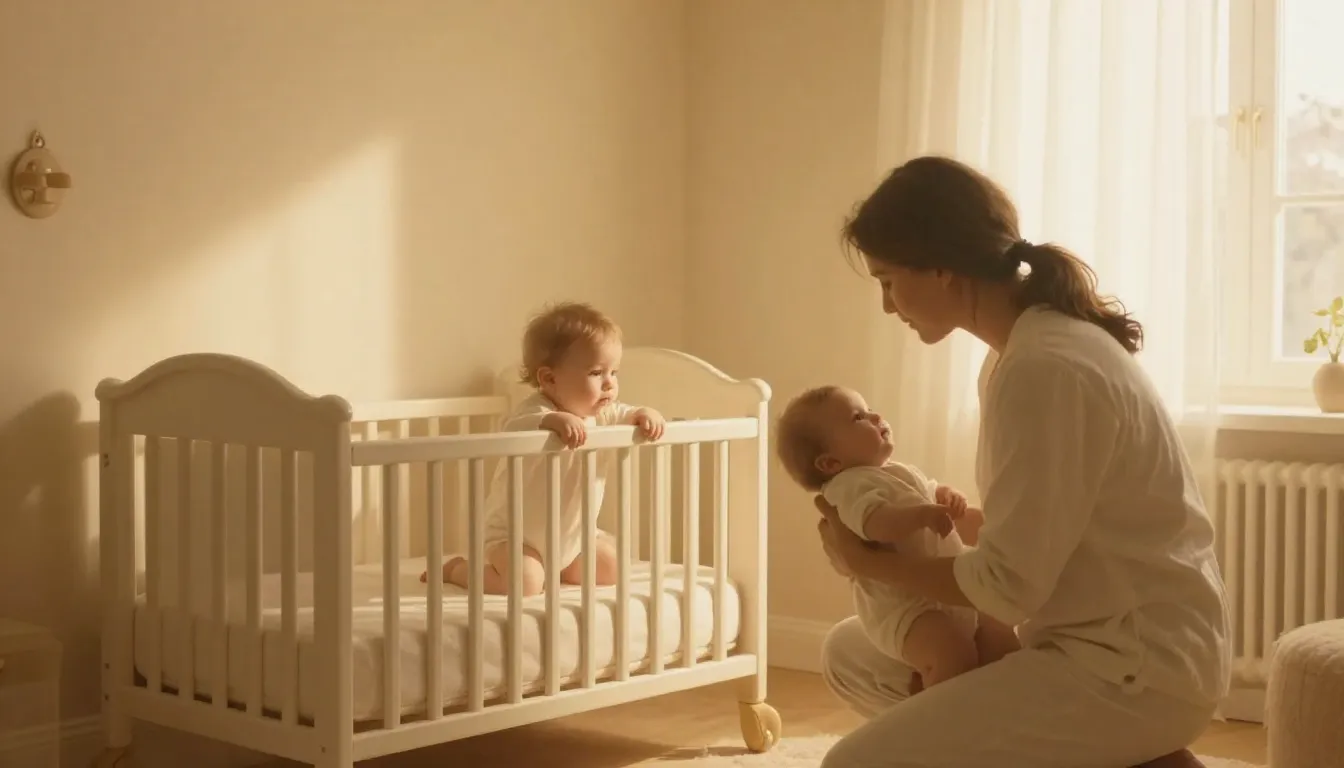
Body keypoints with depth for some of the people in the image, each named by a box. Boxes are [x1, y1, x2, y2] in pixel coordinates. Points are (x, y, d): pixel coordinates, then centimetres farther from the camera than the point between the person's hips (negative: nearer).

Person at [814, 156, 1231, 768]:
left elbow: (1010, 584, -21)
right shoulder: (1030, 343, 8)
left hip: (1134, 667, -10)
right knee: (851, 653, 17)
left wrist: (867, 561, -8)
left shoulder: (1044, 368, -23)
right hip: (1091, 641, 10)